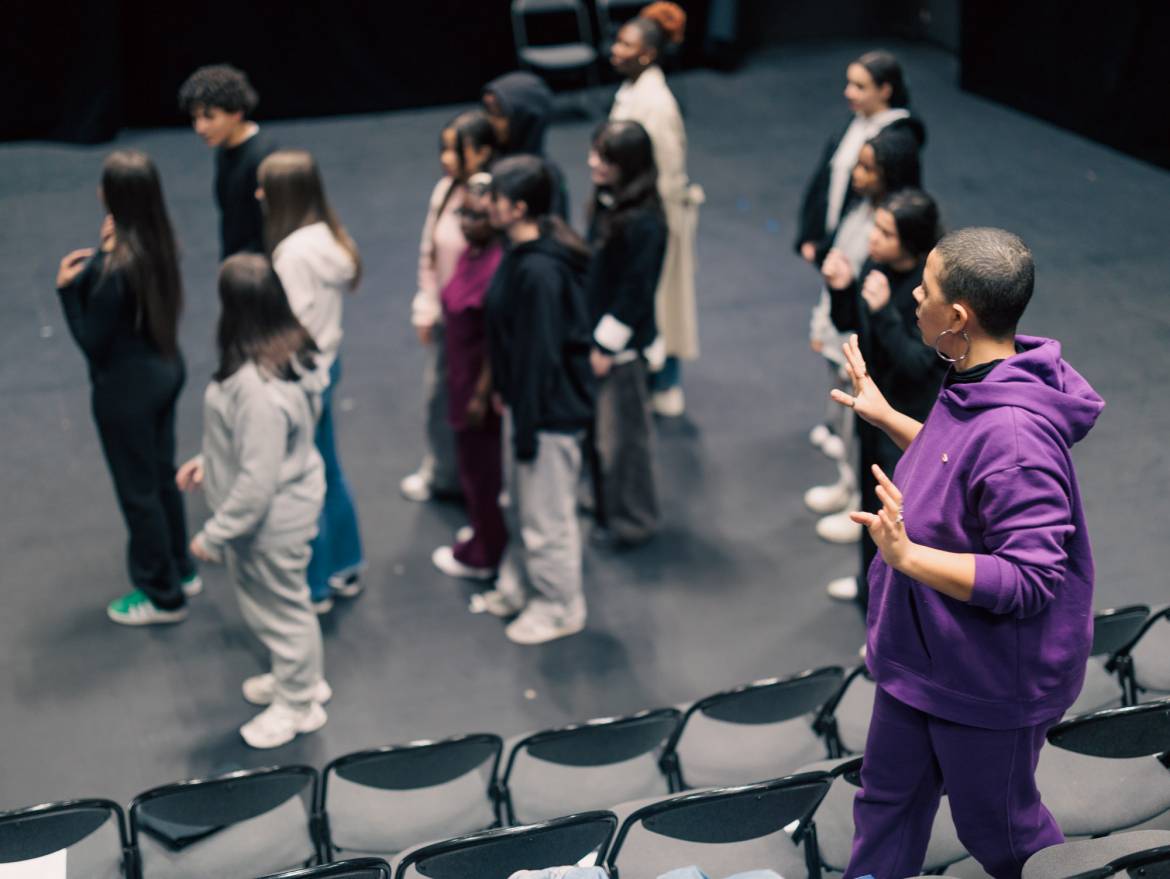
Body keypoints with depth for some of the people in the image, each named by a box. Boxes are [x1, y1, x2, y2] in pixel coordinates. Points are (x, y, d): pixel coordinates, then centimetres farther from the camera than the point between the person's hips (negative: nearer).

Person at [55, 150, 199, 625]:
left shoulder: (113, 268, -30)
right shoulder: (157, 242, -5)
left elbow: (93, 342, -21)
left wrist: (67, 288, -15)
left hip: (126, 388, -8)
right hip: (165, 370, 8)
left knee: (137, 491, 11)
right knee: (161, 476, 25)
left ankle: (162, 595, 27)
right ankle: (180, 571, 42)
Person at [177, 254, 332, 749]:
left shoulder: (257, 388, -37)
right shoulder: (289, 349, -8)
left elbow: (258, 481, -30)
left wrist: (215, 535, -18)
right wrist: (208, 462, 13)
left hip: (273, 515, -9)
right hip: (294, 491, 9)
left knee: (282, 605, 16)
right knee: (270, 599, 29)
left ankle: (297, 706, 40)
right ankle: (298, 677, 53)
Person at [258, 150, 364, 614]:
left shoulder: (294, 253, -25)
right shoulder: (328, 238, 1)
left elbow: (293, 326, -22)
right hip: (326, 363, 9)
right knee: (329, 473, 22)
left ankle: (314, 589, 20)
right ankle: (345, 571, 36)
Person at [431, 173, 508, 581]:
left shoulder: (497, 267, -28)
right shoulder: (472, 253, 1)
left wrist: (481, 395, -19)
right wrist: (460, 385, 17)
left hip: (480, 386, -9)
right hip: (462, 378, 9)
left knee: (481, 468, 9)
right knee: (476, 464, 25)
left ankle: (482, 555, 27)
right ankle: (485, 532, 44)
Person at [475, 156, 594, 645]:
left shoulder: (540, 272, -29)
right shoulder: (520, 253, 0)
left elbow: (539, 355, -25)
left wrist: (527, 430, -19)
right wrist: (503, 389, 18)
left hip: (551, 413, -10)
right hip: (525, 400, 10)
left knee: (546, 518, 9)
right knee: (518, 505, 25)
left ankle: (559, 608, 29)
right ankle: (518, 588, 45)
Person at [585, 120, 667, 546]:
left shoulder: (643, 222, -25)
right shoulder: (607, 201, 1)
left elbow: (635, 291, -22)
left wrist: (606, 345, -16)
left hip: (622, 344, -8)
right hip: (597, 333, 8)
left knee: (622, 433, 6)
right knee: (599, 427, 20)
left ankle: (631, 520, 23)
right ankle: (605, 505, 38)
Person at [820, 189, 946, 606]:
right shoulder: (876, 263, -10)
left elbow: (917, 363, -29)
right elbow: (848, 324, 3)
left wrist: (883, 311, -39)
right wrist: (840, 289, -17)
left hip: (913, 419, -7)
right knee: (873, 499, 26)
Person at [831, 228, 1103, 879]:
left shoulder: (1015, 435, -34)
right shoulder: (972, 388, -3)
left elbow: (1028, 581, -33)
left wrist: (907, 556, -40)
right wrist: (886, 416, 14)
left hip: (989, 679, -9)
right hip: (924, 655, 9)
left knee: (998, 826, 16)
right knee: (888, 801, 23)